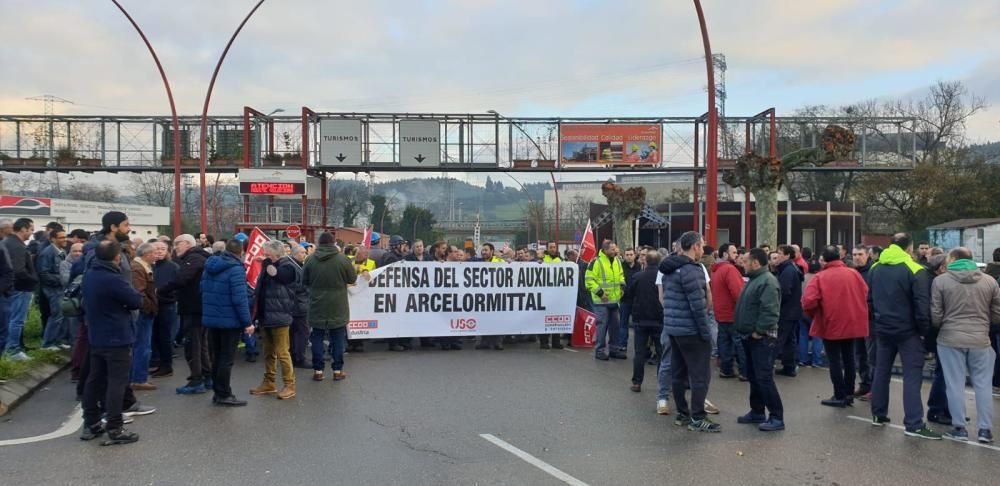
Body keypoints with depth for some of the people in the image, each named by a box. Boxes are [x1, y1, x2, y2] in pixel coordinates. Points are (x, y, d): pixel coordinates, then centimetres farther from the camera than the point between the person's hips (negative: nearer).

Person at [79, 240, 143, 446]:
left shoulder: (89, 276, 5)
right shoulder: (113, 279, -22)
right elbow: (137, 301, -16)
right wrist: (128, 297, 5)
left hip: (96, 337, 9)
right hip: (117, 338, -8)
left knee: (95, 379, 14)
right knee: (116, 382, -5)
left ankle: (90, 425, 22)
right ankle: (114, 430, -5)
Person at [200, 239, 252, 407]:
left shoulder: (209, 267, 9)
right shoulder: (236, 269, -17)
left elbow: (203, 291, 14)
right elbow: (240, 298, -21)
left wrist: (209, 311, 19)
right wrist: (247, 322, -17)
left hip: (211, 319, 8)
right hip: (230, 321, -8)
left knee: (216, 358, 16)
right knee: (227, 359, 0)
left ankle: (217, 392, 23)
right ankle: (223, 395, 4)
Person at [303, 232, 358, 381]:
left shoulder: (311, 260, -5)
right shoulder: (342, 259, -11)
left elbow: (304, 282, 5)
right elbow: (353, 279, 0)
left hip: (317, 307, 1)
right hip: (338, 307, -1)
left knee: (317, 338, 9)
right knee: (338, 339, 8)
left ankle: (318, 370, 10)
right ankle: (338, 370, 12)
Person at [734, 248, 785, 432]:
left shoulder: (767, 281, -18)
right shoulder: (754, 279, 16)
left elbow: (770, 311, -26)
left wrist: (759, 331, -22)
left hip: (762, 338, -11)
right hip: (750, 336, 11)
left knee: (764, 378, -10)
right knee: (753, 376, 16)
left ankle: (776, 417, -3)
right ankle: (757, 411, 26)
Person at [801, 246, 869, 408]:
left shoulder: (820, 277, -13)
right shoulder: (854, 274, -1)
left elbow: (808, 301, -20)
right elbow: (865, 294, 7)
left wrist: (813, 314, -1)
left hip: (830, 324, -5)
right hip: (852, 323, 5)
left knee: (835, 360, 5)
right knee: (848, 358, 17)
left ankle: (840, 396, 7)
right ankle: (849, 394, 24)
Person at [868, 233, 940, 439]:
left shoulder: (875, 268, 6)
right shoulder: (915, 270, -13)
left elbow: (870, 299, 11)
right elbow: (922, 305, -15)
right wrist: (924, 329, -4)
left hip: (883, 329, 6)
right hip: (907, 330, -6)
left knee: (881, 372, 14)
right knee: (912, 375, -3)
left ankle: (878, 415, 21)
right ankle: (913, 424, -5)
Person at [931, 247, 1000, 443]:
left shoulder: (940, 281, -5)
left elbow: (935, 316, -4)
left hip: (950, 339, -2)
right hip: (980, 340, 2)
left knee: (955, 385, 6)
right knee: (982, 384, 11)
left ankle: (960, 428, 11)